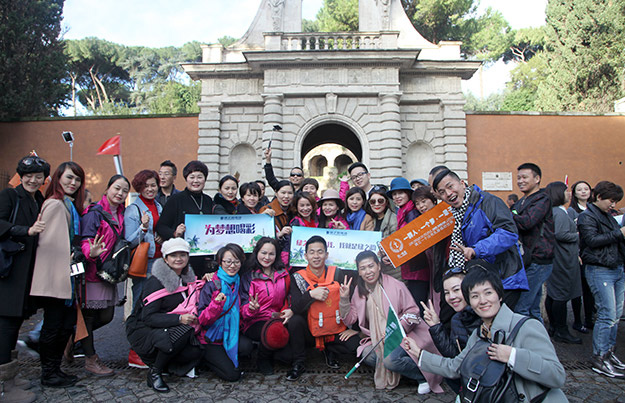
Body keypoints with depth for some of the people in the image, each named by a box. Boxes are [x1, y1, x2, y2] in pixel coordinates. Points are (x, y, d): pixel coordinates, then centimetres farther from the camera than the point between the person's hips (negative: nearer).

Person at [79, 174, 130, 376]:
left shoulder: (120, 214, 10)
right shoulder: (94, 212, -12)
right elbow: (85, 240, -18)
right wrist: (90, 252, -39)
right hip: (92, 271, -7)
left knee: (106, 316, 11)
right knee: (89, 314, 4)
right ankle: (91, 359, 17)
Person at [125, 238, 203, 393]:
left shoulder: (186, 277, 5)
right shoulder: (156, 282, -17)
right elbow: (148, 317, -22)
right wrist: (179, 319, -34)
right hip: (143, 330, -6)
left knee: (195, 353, -18)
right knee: (183, 332, -33)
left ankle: (157, 359, 9)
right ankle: (154, 373, -10)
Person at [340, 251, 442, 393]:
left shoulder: (396, 286, -10)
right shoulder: (360, 291, 4)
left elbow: (412, 312, -10)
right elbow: (349, 320, 6)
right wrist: (344, 299, -8)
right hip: (378, 339, 5)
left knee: (390, 359, -30)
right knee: (367, 355, -23)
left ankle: (424, 375, -4)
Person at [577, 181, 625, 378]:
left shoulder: (608, 216, 18)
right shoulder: (587, 216, -7)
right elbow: (593, 240, -19)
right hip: (600, 271, -8)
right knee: (607, 315, -9)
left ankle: (608, 352, 21)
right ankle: (599, 359, 0)